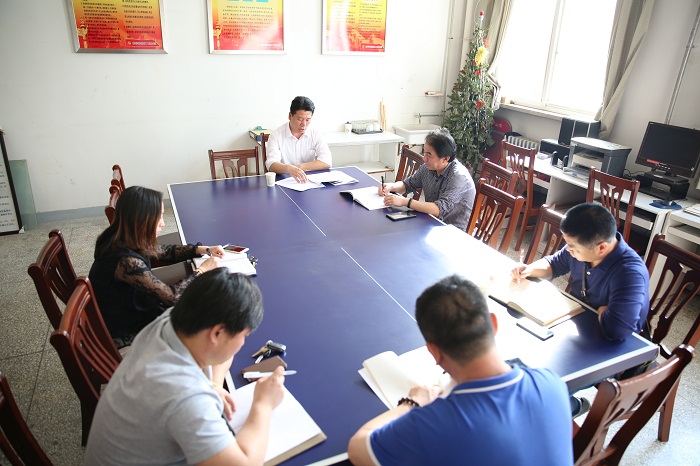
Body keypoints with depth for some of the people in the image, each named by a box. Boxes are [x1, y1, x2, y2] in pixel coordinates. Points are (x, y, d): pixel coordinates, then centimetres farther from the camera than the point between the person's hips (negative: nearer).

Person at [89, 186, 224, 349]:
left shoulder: (122, 241, -8)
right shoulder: (126, 261, -34)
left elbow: (165, 252, 9)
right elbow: (171, 296, -27)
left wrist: (202, 249, 0)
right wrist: (201, 270, -14)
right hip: (125, 333, -7)